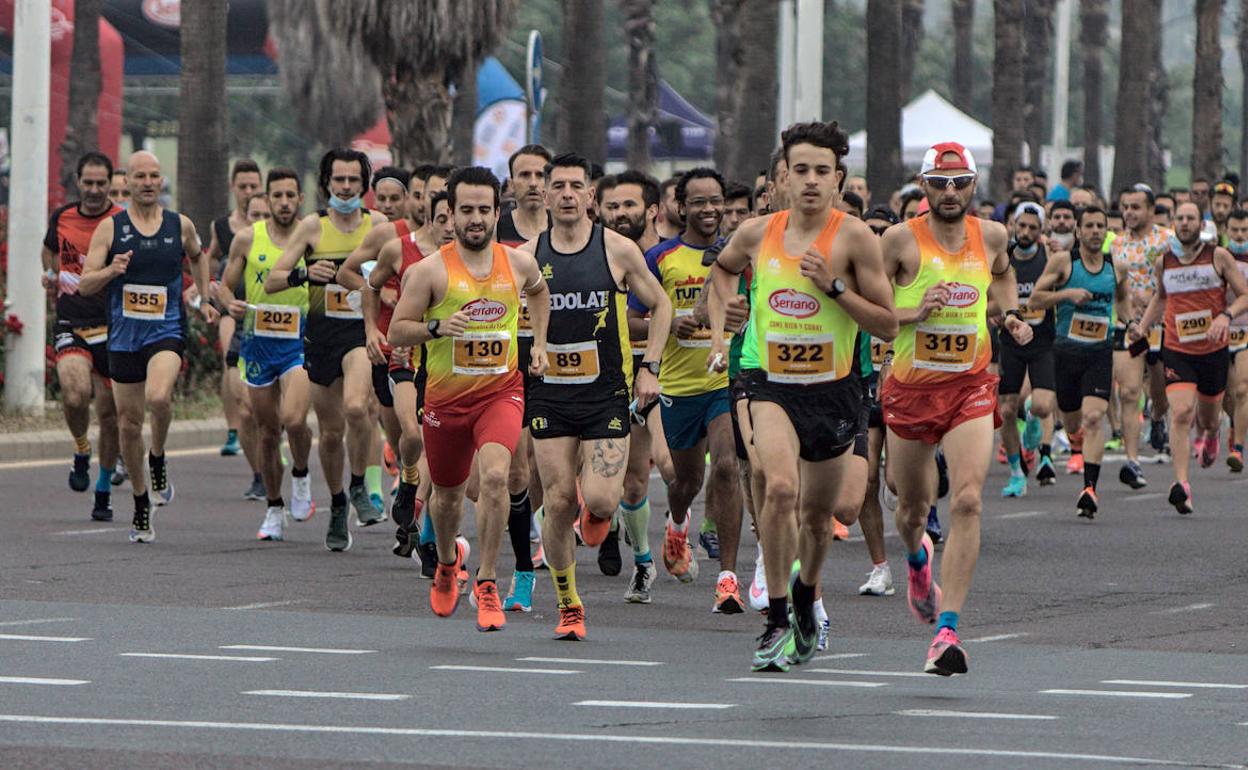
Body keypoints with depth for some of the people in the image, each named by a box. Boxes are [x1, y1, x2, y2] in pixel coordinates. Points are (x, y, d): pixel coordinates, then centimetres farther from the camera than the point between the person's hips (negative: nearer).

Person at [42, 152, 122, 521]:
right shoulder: (61, 218, 6)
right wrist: (51, 274, 15)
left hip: (112, 327, -1)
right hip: (70, 324, 1)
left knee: (109, 414, 6)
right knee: (75, 394, -25)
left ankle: (104, 490, 24)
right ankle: (81, 452, 4)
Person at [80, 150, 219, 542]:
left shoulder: (181, 226, 4)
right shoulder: (109, 228, 0)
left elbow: (198, 256, 27)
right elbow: (85, 285, -3)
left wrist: (205, 299, 18)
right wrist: (111, 270, -21)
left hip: (167, 331, -1)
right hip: (123, 335, 1)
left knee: (159, 397, -31)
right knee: (129, 424, 6)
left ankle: (159, 461, -2)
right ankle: (141, 505, 23)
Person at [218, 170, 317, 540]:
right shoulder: (247, 239, 2)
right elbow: (225, 285, 9)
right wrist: (231, 304, -12)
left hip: (299, 342, -2)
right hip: (258, 341, 2)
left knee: (293, 418, -24)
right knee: (268, 429, 9)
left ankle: (301, 476, 7)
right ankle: (274, 510, 24)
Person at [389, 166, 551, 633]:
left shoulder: (519, 263, 0)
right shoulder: (431, 270, -9)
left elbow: (539, 291, 24)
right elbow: (396, 332, -7)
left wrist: (539, 343, 15)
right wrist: (438, 327, -24)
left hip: (502, 390, 0)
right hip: (446, 397, 0)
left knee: (495, 476, -24)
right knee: (447, 493, 15)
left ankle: (486, 582, -12)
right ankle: (447, 561, 48)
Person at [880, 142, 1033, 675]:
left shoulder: (991, 236, 4)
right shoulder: (902, 240, -8)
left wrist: (1011, 316, 10)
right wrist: (913, 312, -22)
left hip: (971, 389, 1)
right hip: (911, 387, -1)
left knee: (968, 500, -19)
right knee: (912, 507, 15)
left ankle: (947, 631, -21)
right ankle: (917, 558, 54)